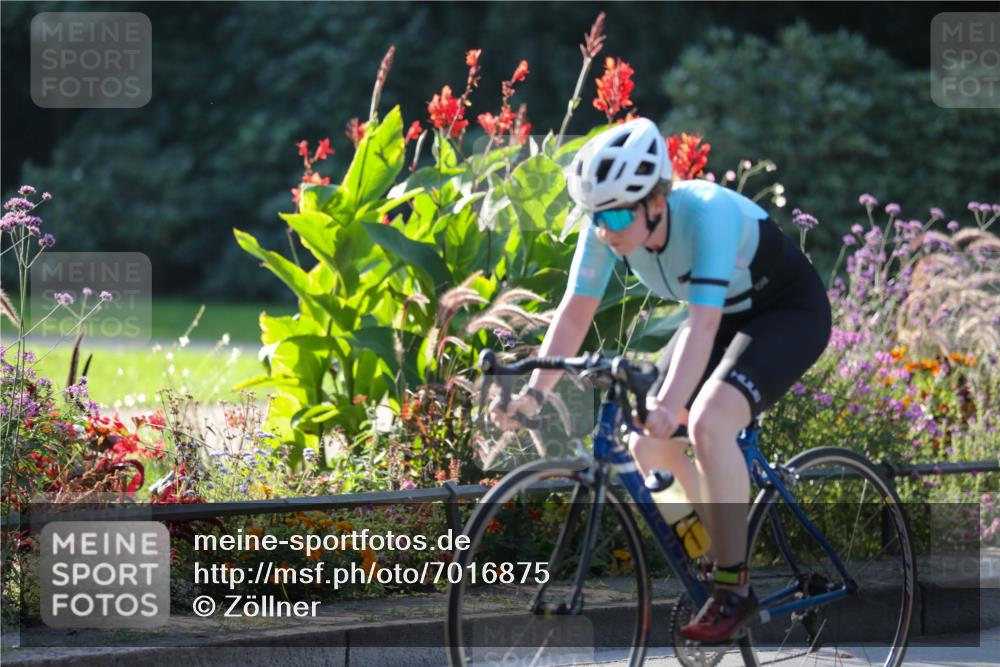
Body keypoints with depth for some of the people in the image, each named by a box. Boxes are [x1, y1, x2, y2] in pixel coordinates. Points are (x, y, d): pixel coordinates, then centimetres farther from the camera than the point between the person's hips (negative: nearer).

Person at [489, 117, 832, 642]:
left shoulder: (708, 213, -37)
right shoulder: (607, 226, -18)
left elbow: (703, 324, -45)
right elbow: (575, 312, -16)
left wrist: (669, 405, -57)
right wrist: (535, 392, -28)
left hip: (790, 312, -7)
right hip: (726, 316, 7)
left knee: (708, 420, -30)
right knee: (648, 446, -4)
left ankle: (733, 586, -19)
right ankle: (719, 553, 17)